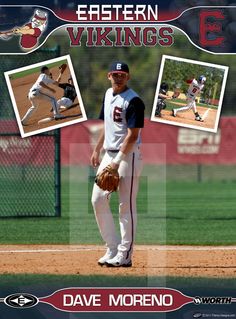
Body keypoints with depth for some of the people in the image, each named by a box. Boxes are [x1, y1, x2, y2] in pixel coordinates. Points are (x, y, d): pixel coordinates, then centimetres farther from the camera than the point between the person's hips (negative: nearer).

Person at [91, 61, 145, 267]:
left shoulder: (134, 101, -15)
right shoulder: (109, 94, 11)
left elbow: (132, 136, -19)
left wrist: (117, 162, -22)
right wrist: (97, 150, 17)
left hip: (128, 156, -9)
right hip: (109, 155, 9)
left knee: (127, 205, -5)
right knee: (98, 200, 5)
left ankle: (124, 256, 0)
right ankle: (113, 249, 13)